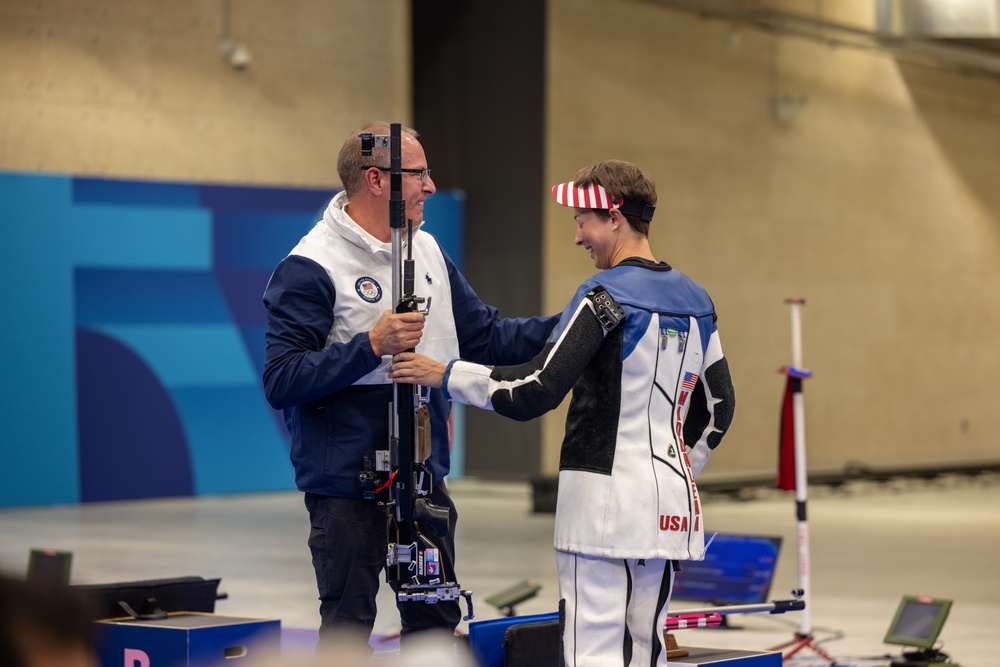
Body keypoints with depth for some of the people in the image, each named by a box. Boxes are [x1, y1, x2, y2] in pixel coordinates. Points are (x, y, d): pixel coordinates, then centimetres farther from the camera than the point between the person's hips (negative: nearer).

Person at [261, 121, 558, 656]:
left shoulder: (429, 252, 11)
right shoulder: (309, 268, -14)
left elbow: (485, 336, 16)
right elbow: (280, 382, -19)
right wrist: (371, 345, -26)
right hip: (347, 486, -7)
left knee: (436, 622, 15)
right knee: (347, 631, 1)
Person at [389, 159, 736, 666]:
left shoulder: (605, 295, -12)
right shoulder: (695, 300, 11)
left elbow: (536, 391, -17)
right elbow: (718, 406, 19)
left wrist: (445, 375, -9)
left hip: (605, 504, -8)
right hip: (671, 510, 8)